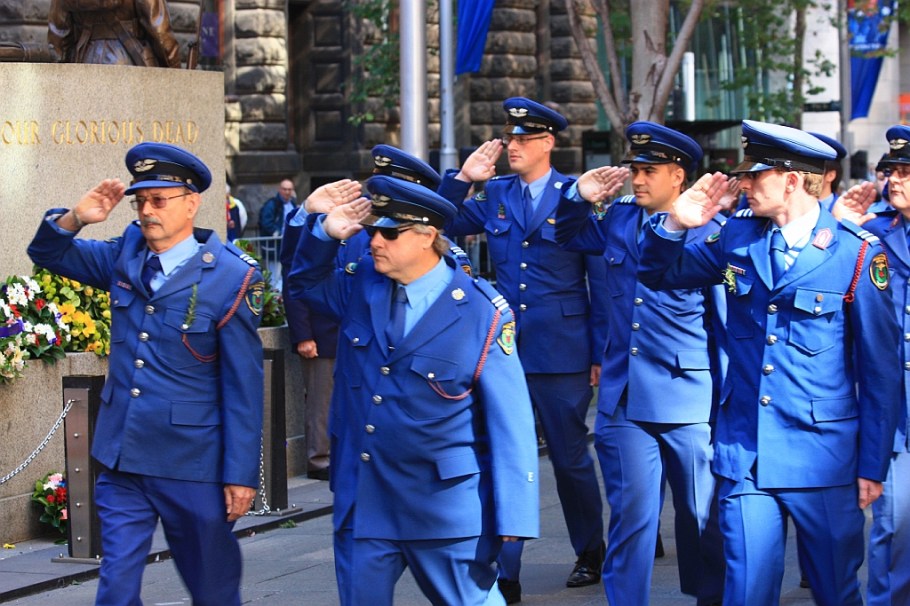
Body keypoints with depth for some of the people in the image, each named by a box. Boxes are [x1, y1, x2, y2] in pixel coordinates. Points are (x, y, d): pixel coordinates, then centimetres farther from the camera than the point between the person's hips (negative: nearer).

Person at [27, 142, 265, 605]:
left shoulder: (230, 278, -12)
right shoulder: (126, 255, 4)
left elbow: (243, 386, -11)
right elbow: (49, 253, 14)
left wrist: (241, 474, -11)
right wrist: (76, 218, -9)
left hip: (192, 464, -4)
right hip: (121, 461, 4)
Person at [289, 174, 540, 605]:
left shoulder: (480, 311, -11)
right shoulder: (360, 287, 3)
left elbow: (509, 420, -11)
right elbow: (308, 282, 25)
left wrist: (512, 515, -14)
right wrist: (325, 232, 2)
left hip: (443, 508, -5)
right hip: (360, 501, 5)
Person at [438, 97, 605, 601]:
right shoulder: (495, 195, 7)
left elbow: (602, 280, -2)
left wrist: (602, 353, -5)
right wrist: (463, 179, -2)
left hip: (562, 351, -3)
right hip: (505, 347, 3)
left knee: (571, 458, 9)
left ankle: (590, 555, 29)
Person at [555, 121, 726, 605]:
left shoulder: (707, 233, -6)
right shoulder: (617, 220, 8)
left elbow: (726, 321, -3)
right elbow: (568, 237, 27)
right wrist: (580, 197, 4)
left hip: (688, 400, -3)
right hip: (623, 397, 3)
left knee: (701, 512, 9)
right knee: (631, 513, 1)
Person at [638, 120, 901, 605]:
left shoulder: (857, 253, -8)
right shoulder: (737, 234, 4)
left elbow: (879, 369, -4)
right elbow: (658, 274, 15)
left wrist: (873, 466, -3)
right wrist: (675, 225, -6)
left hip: (824, 457, -3)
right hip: (744, 456, 3)